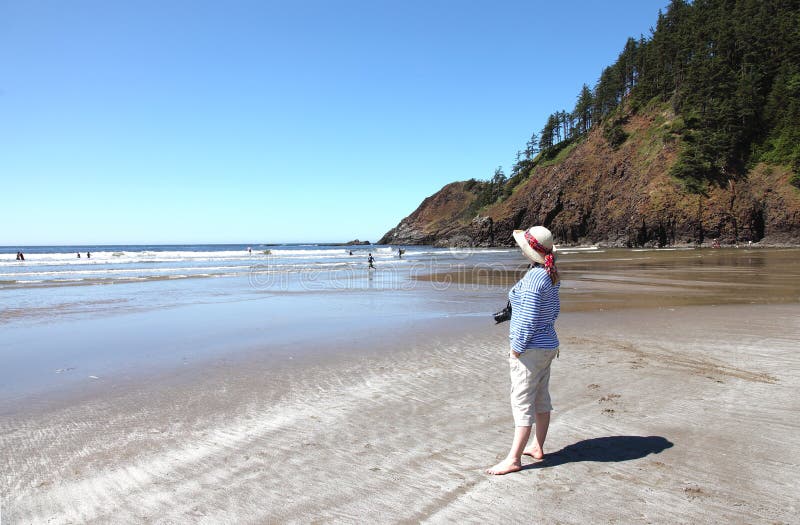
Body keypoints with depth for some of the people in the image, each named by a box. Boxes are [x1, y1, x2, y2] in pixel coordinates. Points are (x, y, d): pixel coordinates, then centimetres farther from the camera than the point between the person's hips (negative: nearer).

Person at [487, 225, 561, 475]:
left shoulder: (533, 278, -23)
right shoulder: (551, 275, 7)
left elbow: (528, 319, -24)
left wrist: (516, 349, -15)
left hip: (531, 348, -10)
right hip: (548, 345, 10)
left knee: (523, 402, -4)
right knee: (541, 399, 18)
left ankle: (513, 459, 3)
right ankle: (537, 447, 31)